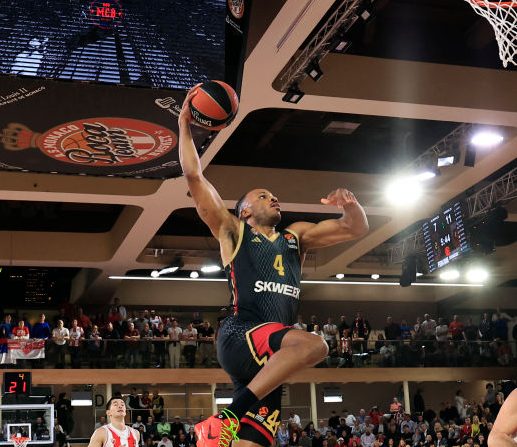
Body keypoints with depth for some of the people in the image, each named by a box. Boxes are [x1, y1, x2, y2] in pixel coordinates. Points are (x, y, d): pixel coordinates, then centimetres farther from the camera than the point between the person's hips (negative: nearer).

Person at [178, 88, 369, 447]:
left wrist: (350, 203, 3)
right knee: (314, 344, -33)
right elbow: (194, 177, 7)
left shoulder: (296, 236, 28)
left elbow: (357, 229, 25)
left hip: (271, 357, 5)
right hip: (240, 338, -5)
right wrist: (185, 125, 11)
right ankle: (225, 418, -31)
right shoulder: (233, 233, 14)